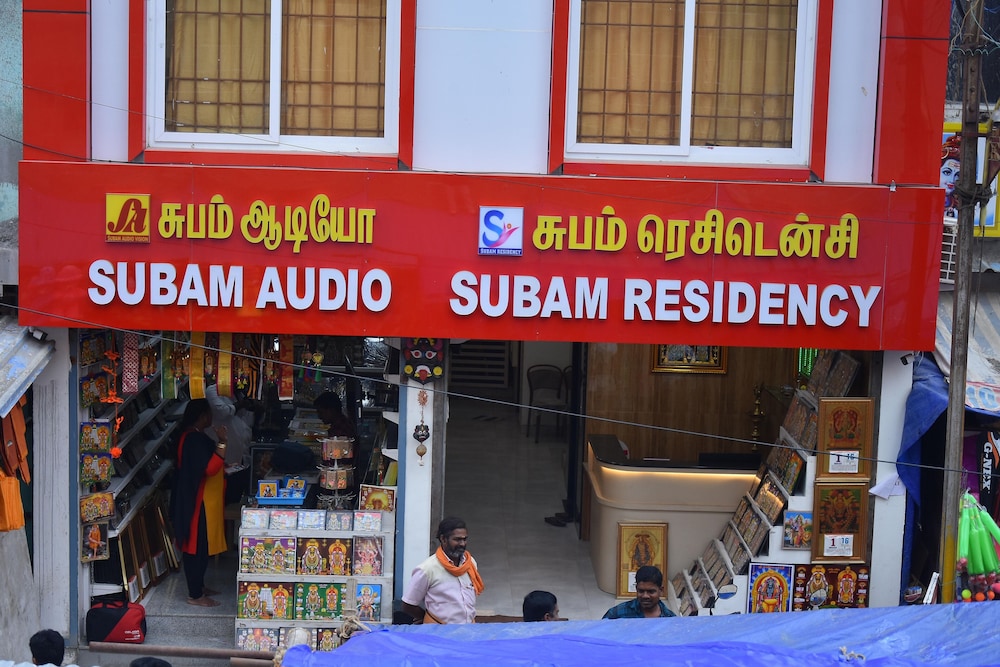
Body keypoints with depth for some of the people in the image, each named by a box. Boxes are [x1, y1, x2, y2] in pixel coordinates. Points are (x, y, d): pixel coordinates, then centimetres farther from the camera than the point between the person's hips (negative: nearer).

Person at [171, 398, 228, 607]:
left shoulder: (195, 436, 12)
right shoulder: (194, 439, -22)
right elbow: (210, 468, -29)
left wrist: (224, 465, 19)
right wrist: (222, 443, -32)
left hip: (203, 501, 11)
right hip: (198, 503, -11)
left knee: (201, 547, 19)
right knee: (197, 548, -3)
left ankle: (199, 586, 30)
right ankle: (195, 595, 4)